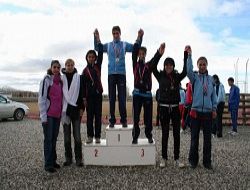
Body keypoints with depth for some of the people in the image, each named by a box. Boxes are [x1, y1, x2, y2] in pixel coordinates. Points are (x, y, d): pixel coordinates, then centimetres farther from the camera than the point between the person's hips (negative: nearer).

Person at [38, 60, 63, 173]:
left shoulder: (60, 81, 12)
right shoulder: (46, 80, -5)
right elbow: (41, 98, -9)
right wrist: (43, 116, -13)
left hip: (57, 115, 6)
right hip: (48, 115, -5)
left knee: (54, 139, 11)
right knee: (48, 139, -2)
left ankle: (53, 160, 20)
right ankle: (48, 164, 4)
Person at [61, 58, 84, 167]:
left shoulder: (79, 78, 4)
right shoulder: (61, 78, 7)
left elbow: (82, 93, 1)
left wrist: (81, 108, -6)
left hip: (76, 110, -2)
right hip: (65, 110, 2)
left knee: (77, 136, 0)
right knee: (67, 137, 7)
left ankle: (78, 159, 9)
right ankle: (68, 158, 17)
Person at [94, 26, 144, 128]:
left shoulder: (125, 45, 10)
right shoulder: (108, 45, 12)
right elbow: (97, 48, 2)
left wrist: (139, 36, -14)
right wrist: (96, 37, -13)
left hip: (121, 73, -1)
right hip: (111, 73, 1)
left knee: (122, 97, -1)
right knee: (112, 98, 3)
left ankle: (123, 120, 5)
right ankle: (112, 120, 8)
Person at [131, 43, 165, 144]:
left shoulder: (149, 65, 8)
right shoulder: (135, 64, 9)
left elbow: (155, 60, -14)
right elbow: (134, 52, -3)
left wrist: (159, 53, -36)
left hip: (147, 94, 0)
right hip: (137, 93, 0)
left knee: (148, 116, 5)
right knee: (136, 117, 1)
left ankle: (149, 135, 19)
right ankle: (135, 136, 10)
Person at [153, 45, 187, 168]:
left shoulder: (177, 77, 4)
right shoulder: (160, 76, 2)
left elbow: (186, 71, -14)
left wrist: (186, 55, -19)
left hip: (175, 108, 1)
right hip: (164, 108, -1)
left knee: (176, 134, 5)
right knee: (165, 134, 5)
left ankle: (177, 159, 15)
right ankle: (164, 158, 16)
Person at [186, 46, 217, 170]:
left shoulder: (210, 79, 8)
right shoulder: (194, 77, 0)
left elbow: (213, 94, 10)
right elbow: (189, 70, -21)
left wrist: (214, 108, 5)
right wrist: (189, 55, -30)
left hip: (208, 112, 2)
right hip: (196, 112, -2)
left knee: (207, 138, 8)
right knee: (194, 138, 7)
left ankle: (207, 161, 20)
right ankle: (193, 160, 20)